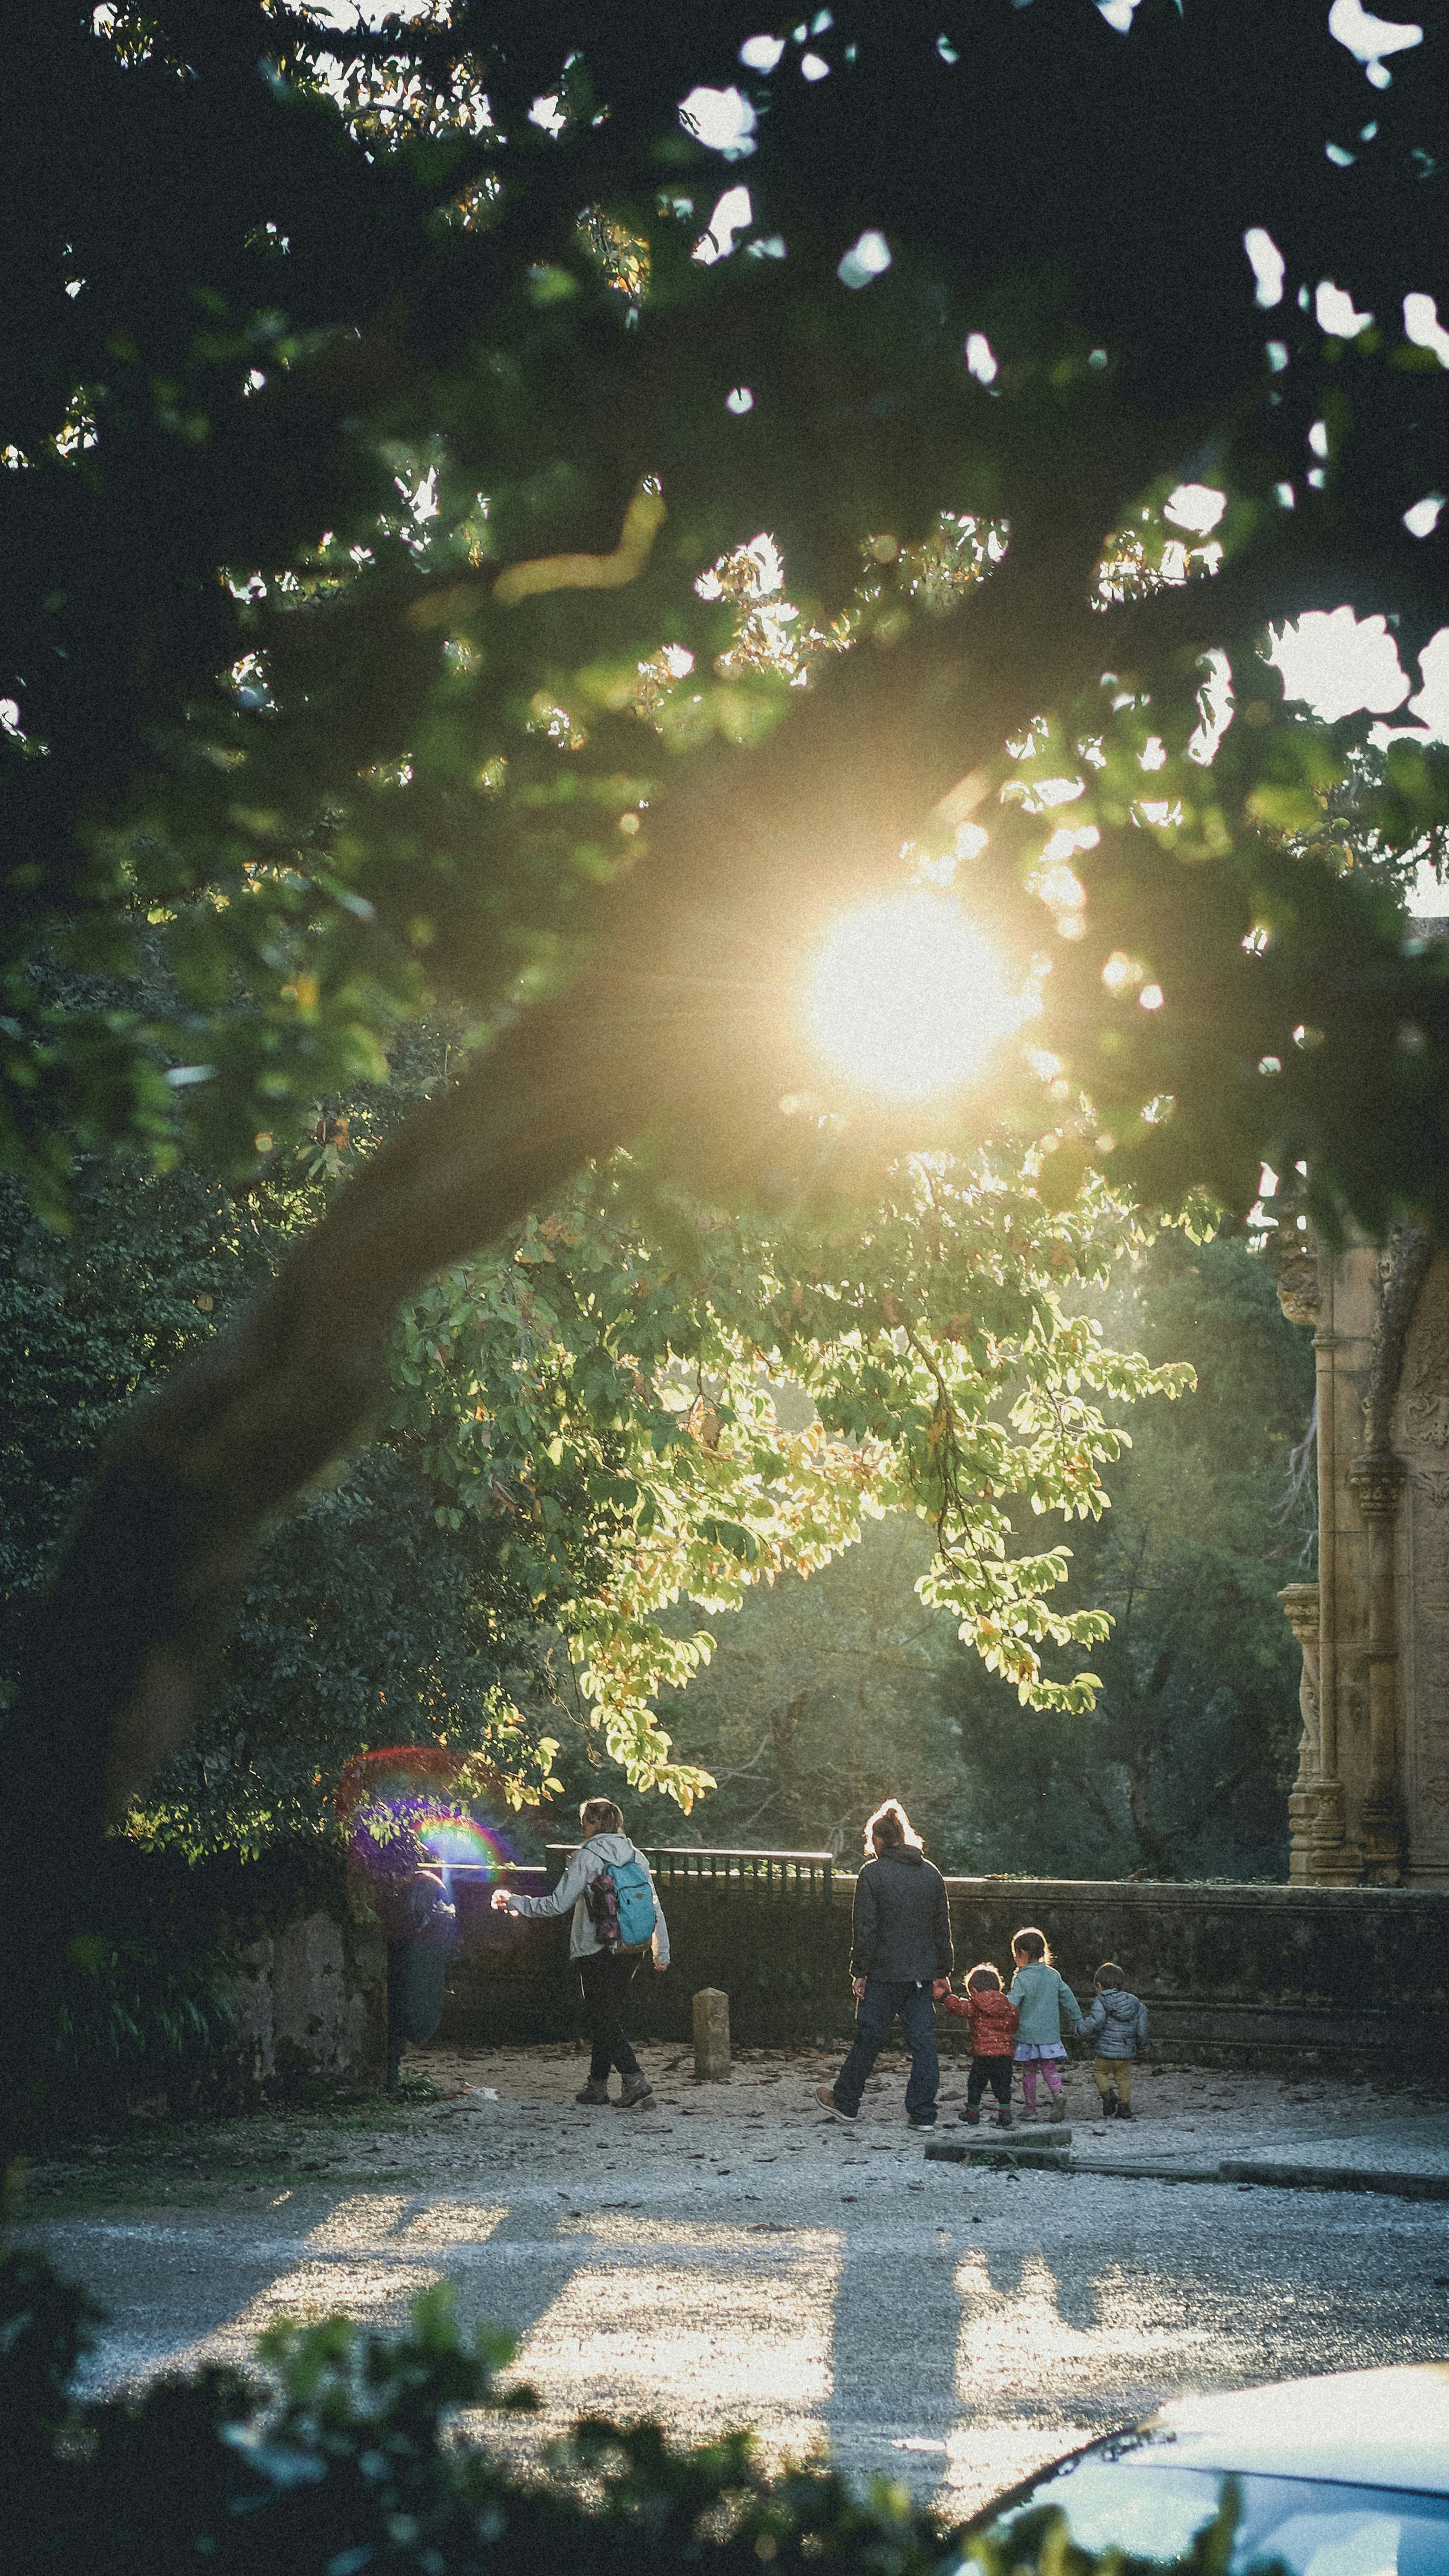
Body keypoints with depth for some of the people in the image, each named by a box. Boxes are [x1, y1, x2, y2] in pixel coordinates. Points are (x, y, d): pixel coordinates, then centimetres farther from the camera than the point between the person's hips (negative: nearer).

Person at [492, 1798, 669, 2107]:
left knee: (601, 2019, -1)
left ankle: (635, 2078, -16)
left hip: (596, 1951, -6)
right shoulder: (637, 1858, 7)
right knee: (609, 2016, 15)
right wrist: (662, 1953, 17)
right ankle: (598, 2084, 18)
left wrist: (514, 1902, -1)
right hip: (631, 1951, 6)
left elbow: (558, 1903, -12)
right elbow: (655, 1910, 9)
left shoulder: (587, 1857, -10)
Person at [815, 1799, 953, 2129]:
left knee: (869, 2037, 8)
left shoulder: (873, 1873, -7)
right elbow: (943, 1928, 12)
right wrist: (943, 1972, 18)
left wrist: (860, 1971, -4)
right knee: (923, 2041, 3)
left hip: (884, 1973, -4)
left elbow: (865, 1928, -9)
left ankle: (845, 2101, 22)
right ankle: (923, 2114, 1)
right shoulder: (931, 1873, 9)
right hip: (923, 1974, 4)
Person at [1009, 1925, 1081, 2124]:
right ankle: (1057, 2094, -18)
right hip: (1050, 2033, 4)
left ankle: (1031, 2109, 11)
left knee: (1029, 2072, 7)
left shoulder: (1021, 1979, -11)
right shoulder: (1053, 1975, 4)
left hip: (1027, 2033, -4)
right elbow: (1068, 1998, 12)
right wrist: (1077, 2020, 23)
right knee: (1050, 2068, 8)